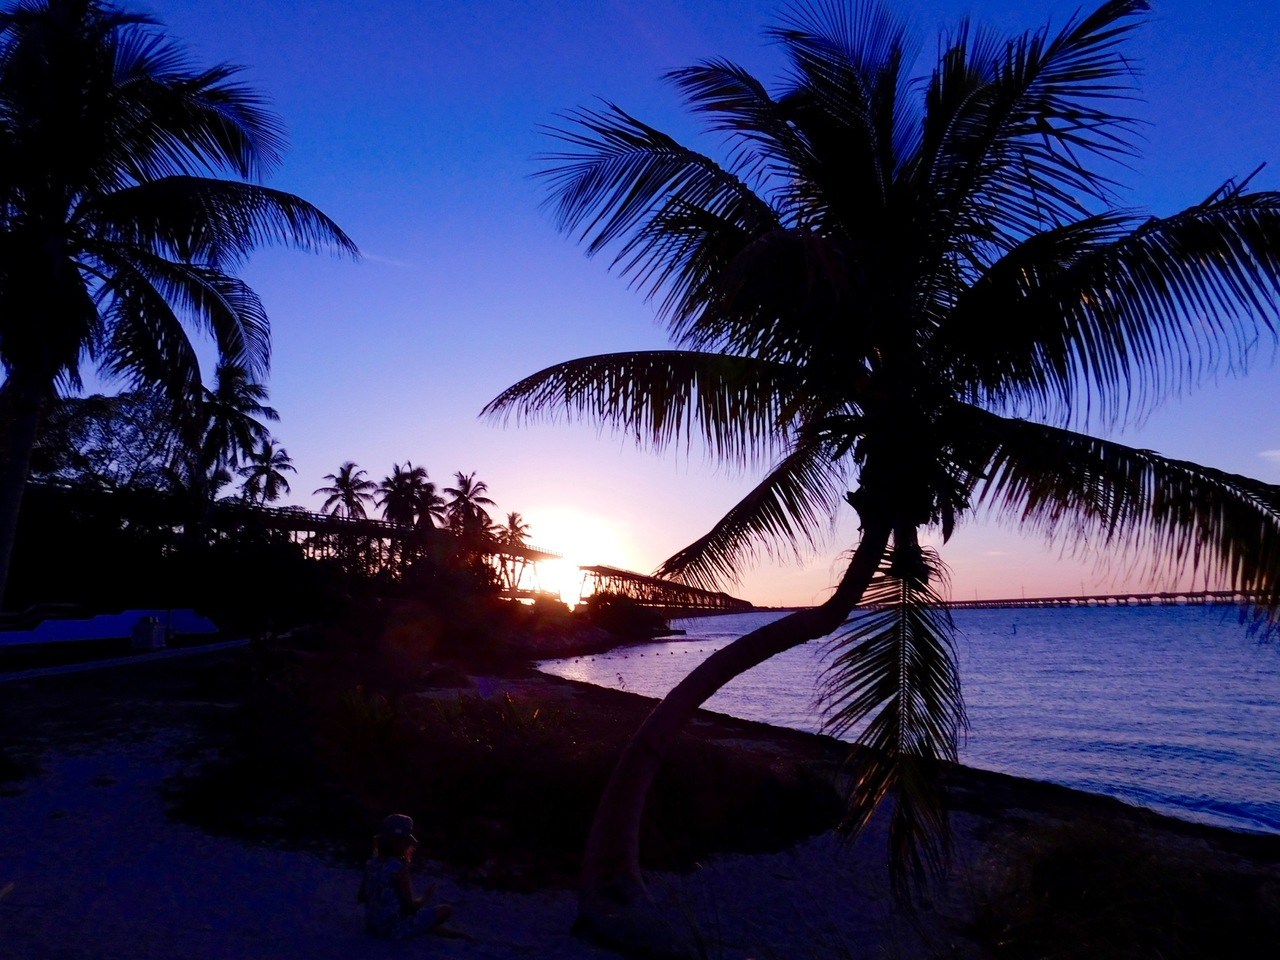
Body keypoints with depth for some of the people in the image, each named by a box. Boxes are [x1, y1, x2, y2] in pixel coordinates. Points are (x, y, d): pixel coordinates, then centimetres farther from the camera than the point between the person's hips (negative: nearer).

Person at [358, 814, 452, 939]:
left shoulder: (372, 864, -3)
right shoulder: (399, 869, -23)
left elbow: (361, 898, 10)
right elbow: (410, 907, -19)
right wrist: (427, 895, -1)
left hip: (372, 926, 8)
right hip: (395, 930, -8)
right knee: (446, 909, -2)